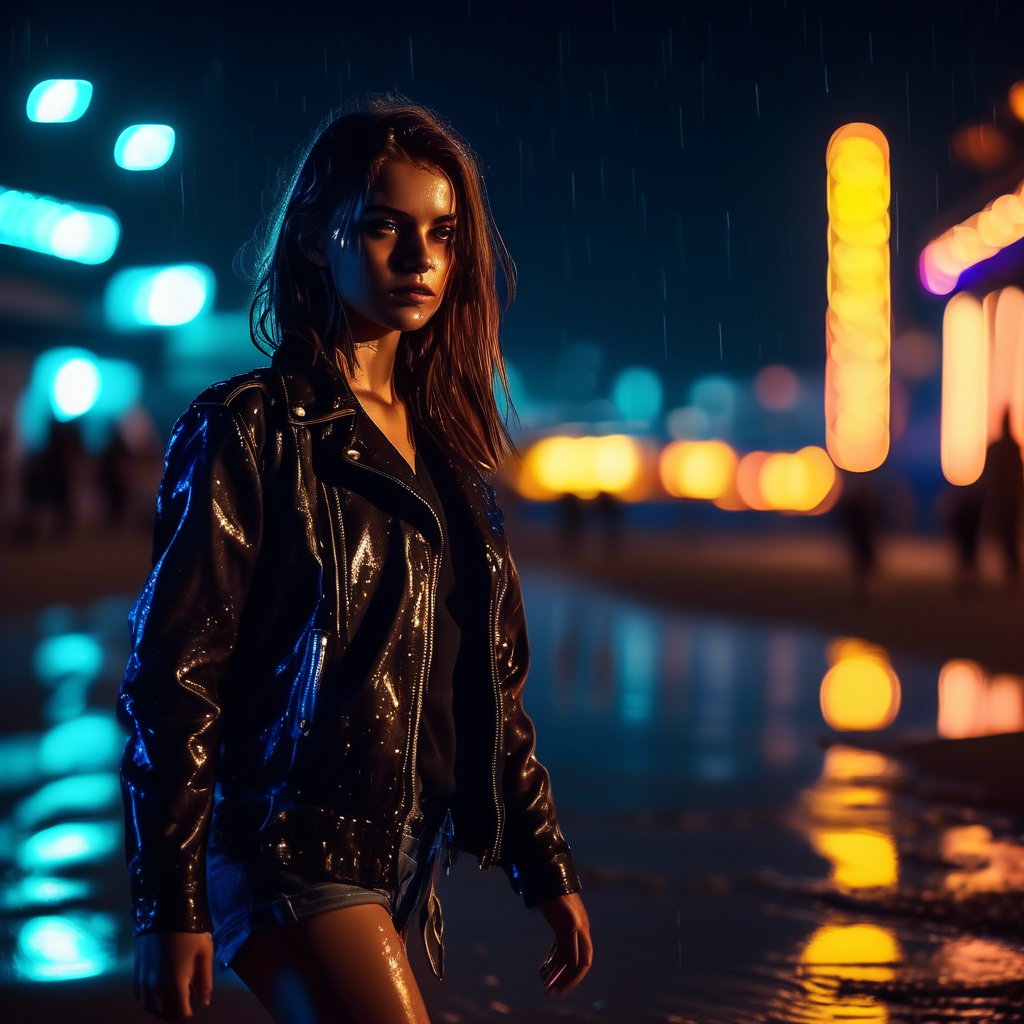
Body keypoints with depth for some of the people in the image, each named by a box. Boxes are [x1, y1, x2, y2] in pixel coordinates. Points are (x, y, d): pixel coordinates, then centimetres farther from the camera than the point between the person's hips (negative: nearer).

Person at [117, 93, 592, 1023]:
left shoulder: (448, 444, 15)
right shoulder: (249, 431, -5)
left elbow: (492, 683, 19)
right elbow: (172, 677, -9)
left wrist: (547, 870, 18)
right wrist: (170, 906, -12)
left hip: (402, 861, 7)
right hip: (291, 847, -6)